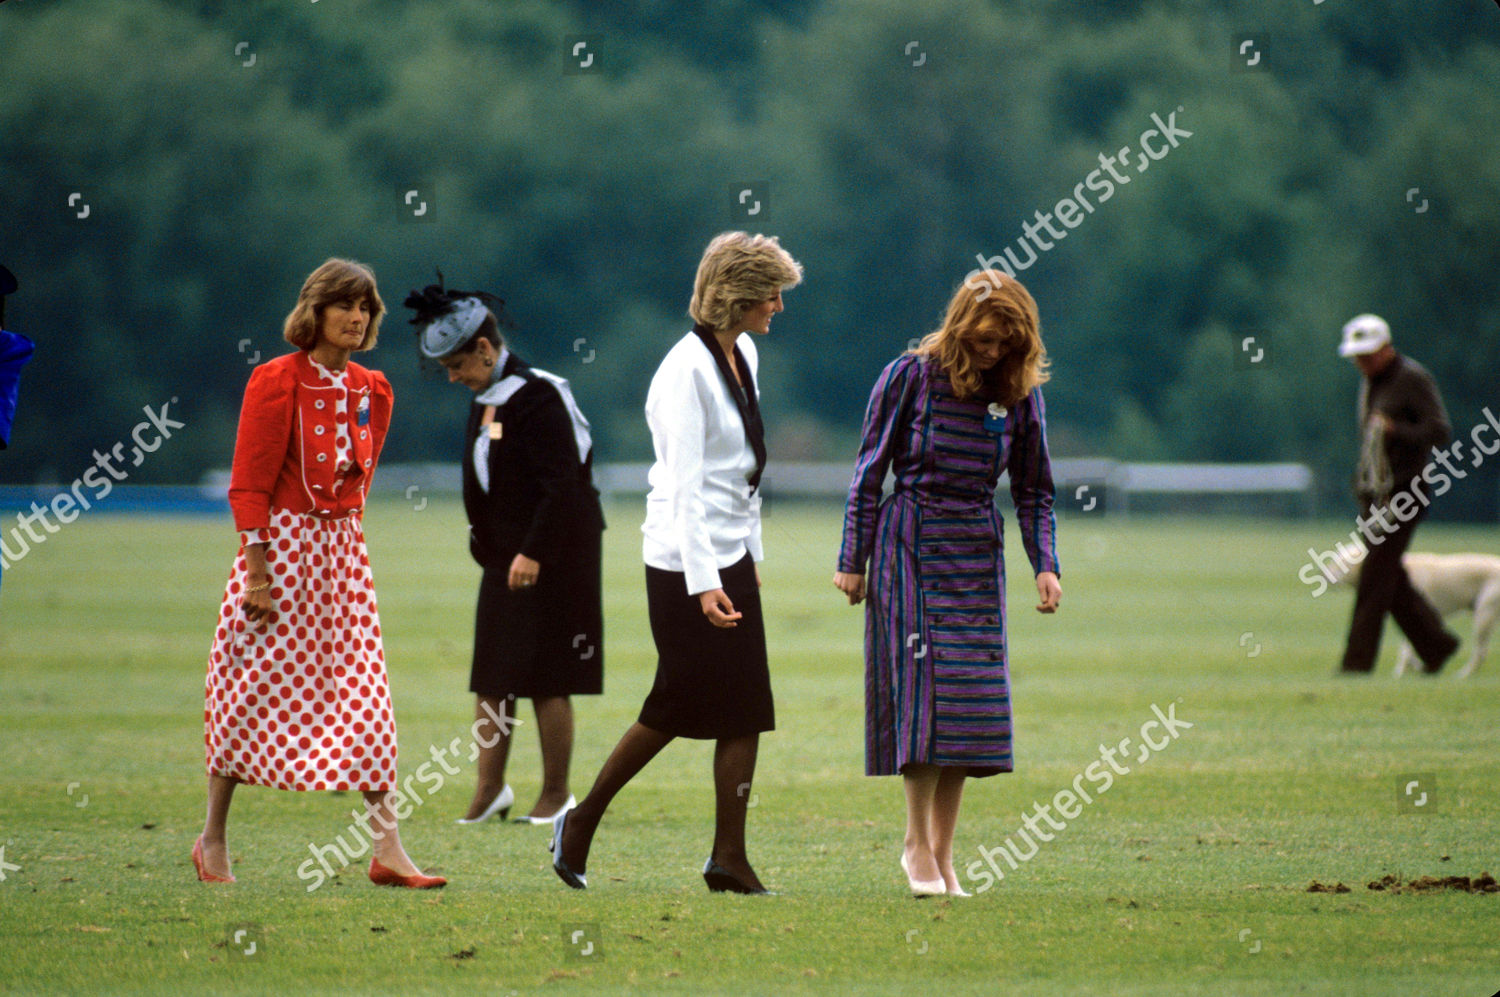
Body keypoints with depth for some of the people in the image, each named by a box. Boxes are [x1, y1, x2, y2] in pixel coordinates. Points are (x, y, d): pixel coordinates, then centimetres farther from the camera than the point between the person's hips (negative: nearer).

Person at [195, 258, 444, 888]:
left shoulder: (370, 391, 9)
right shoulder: (277, 382, -9)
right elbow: (249, 483, -11)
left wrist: (342, 529, 14)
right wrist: (258, 570, -15)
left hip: (343, 548, 5)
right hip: (281, 549, -5)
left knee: (365, 697, -2)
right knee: (254, 693, 2)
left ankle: (387, 852, -6)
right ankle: (213, 839, 16)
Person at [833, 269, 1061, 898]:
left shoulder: (1020, 394, 4)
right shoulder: (909, 377, -6)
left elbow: (1034, 493, 12)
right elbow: (869, 472, 0)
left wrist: (1045, 565, -1)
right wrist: (853, 560, -1)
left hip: (977, 552, 4)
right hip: (910, 544, -4)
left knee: (972, 699, -2)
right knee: (923, 684, -13)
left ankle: (942, 851, 3)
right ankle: (917, 842, -4)